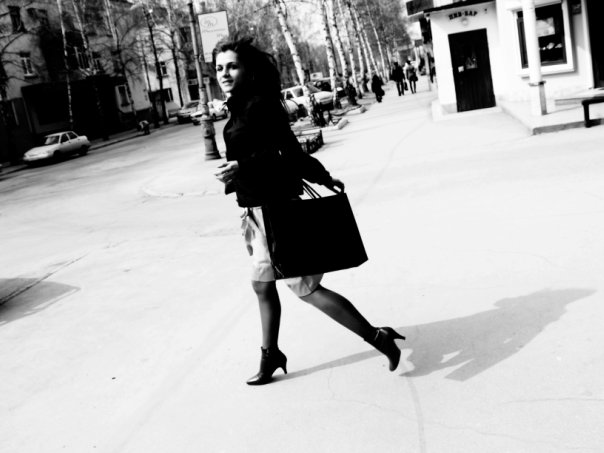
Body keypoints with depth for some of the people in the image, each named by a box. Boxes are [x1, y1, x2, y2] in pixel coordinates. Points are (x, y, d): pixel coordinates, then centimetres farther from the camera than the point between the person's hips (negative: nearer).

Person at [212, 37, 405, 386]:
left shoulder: (260, 105, -16)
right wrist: (323, 177, 23)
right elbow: (291, 152, 16)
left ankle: (377, 338, 7)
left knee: (306, 288, -3)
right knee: (262, 285, 19)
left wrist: (242, 167, -37)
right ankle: (271, 355, 36)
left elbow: (288, 154, -25)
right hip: (260, 210, 10)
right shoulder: (243, 107, 11)